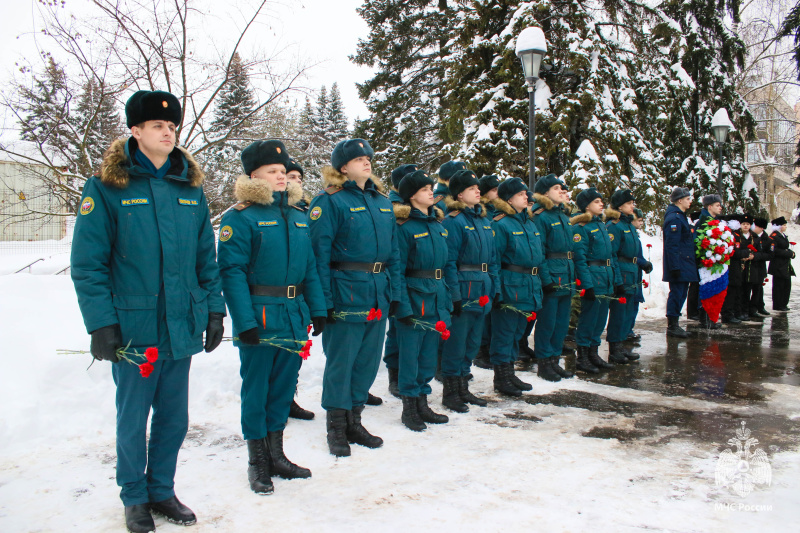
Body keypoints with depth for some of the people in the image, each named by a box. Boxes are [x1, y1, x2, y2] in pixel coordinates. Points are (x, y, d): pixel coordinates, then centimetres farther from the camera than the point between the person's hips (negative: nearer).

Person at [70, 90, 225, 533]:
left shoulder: (190, 188, 8)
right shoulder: (105, 187, -5)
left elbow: (206, 257, 11)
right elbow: (87, 263, -8)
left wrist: (214, 308, 6)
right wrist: (101, 323, -13)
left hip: (182, 326, 4)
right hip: (133, 328, -4)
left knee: (174, 417, 14)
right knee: (133, 418, 11)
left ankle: (162, 490, 34)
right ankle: (134, 497, 32)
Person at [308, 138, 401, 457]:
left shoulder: (382, 202, 14)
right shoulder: (330, 201, -6)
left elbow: (393, 250, 16)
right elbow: (319, 253, -12)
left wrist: (394, 292, 9)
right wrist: (324, 300, -17)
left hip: (378, 295, 7)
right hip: (346, 292, -6)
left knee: (368, 359, 13)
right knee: (340, 361, 3)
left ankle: (353, 421, 28)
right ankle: (336, 428, 19)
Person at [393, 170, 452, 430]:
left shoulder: (438, 224, 12)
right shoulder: (405, 227, -10)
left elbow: (445, 264, 15)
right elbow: (398, 271, -13)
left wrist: (448, 301, 10)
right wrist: (403, 308, -18)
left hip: (437, 298, 7)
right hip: (415, 296, -7)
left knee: (429, 354, 14)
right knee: (410, 353, 3)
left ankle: (422, 403, 27)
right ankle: (409, 408, 16)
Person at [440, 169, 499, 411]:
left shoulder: (484, 219, 14)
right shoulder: (454, 220, -11)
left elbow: (491, 257, 16)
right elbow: (449, 261, -15)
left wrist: (494, 288, 10)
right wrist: (454, 295, -19)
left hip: (482, 291, 8)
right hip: (463, 288, -8)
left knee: (472, 343, 15)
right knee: (456, 343, 1)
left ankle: (462, 388, 28)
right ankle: (450, 393, 13)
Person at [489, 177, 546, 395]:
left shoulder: (530, 224, 16)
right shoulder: (501, 224, -10)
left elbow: (540, 255, 20)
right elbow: (493, 260, -14)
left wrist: (539, 285, 14)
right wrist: (496, 290, -19)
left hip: (529, 288, 8)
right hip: (510, 287, -8)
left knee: (517, 332, 16)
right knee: (504, 332, 0)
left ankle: (509, 374, 27)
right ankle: (501, 378, 10)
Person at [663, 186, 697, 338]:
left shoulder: (680, 217, 18)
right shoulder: (674, 218, -16)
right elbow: (671, 246, -21)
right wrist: (675, 267, -24)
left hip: (685, 266, 10)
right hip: (679, 266, -10)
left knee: (680, 294, 13)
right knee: (676, 294, -5)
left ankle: (674, 325, 21)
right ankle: (672, 326, 3)